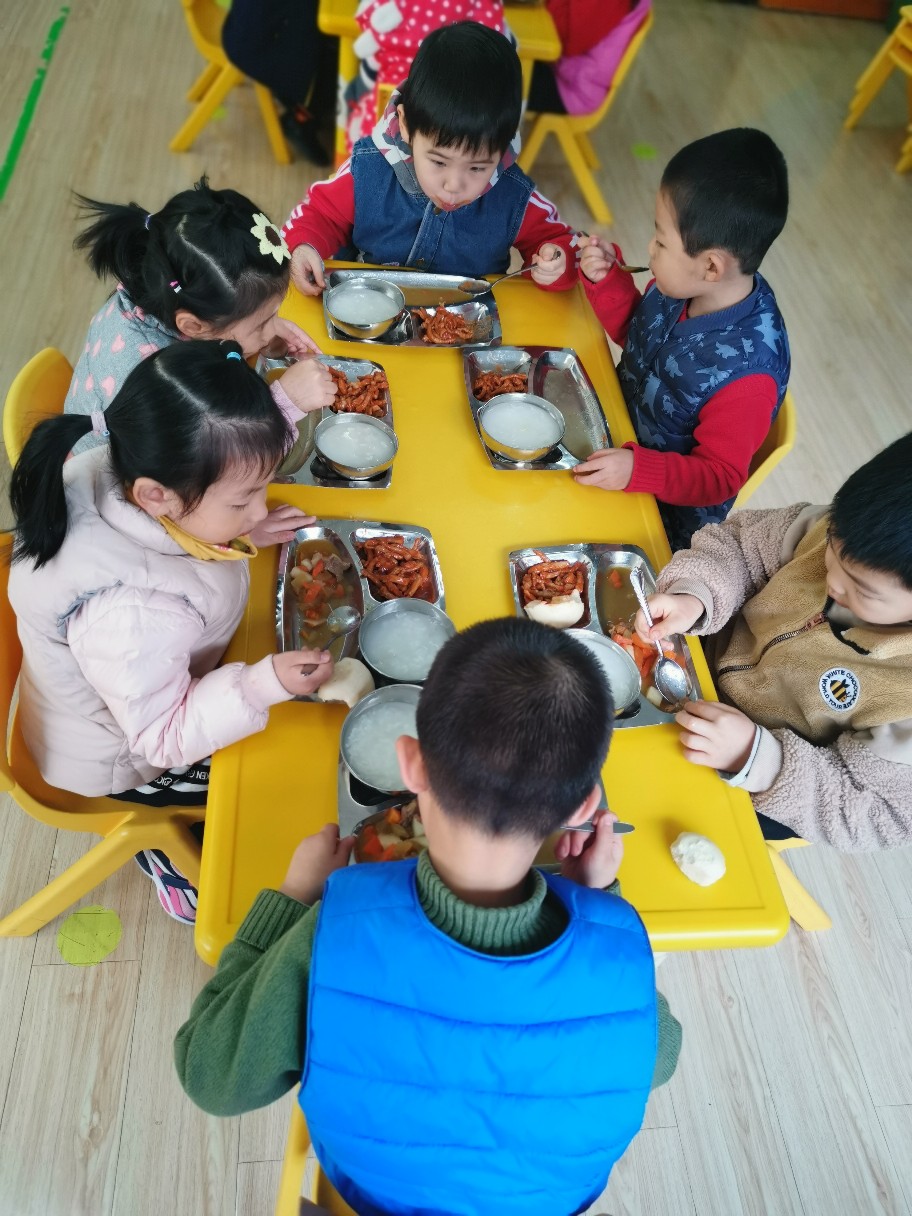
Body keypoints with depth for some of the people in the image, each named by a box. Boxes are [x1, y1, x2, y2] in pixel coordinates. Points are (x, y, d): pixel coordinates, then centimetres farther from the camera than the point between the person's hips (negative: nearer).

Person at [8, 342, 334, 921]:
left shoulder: (117, 472, -25)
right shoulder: (130, 613, -45)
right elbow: (164, 736, -30)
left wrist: (244, 537, -16)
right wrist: (265, 685, -41)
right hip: (119, 760, -7)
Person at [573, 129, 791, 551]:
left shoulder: (747, 374, -33)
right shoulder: (682, 285, -14)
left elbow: (719, 476, -23)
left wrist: (638, 469, -38)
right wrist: (607, 278, -10)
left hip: (666, 507, -6)